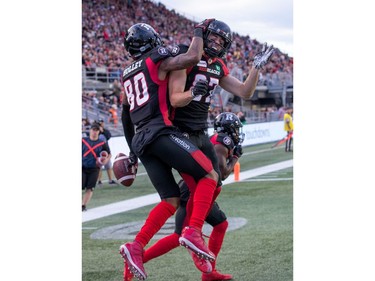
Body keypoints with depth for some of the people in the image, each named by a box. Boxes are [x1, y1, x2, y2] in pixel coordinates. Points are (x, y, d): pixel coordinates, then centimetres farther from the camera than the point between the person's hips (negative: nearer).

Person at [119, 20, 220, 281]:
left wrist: (133, 150, 38)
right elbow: (193, 57, -13)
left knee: (171, 200, 7)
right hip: (161, 132, -8)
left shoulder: (128, 75, 24)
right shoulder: (158, 62, 2)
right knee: (209, 175, -7)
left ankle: (136, 247, -7)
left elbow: (126, 117, 30)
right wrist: (199, 31, 5)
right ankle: (194, 231, -23)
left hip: (141, 140, 8)